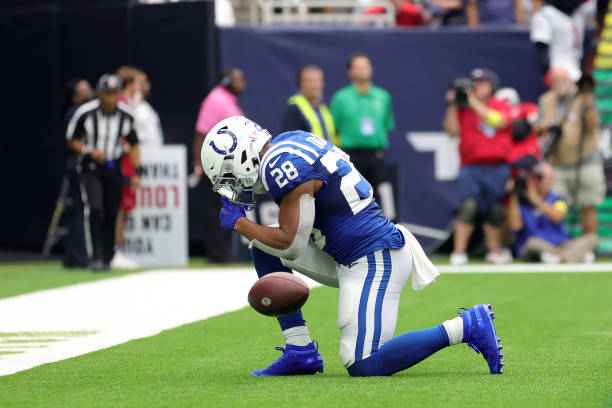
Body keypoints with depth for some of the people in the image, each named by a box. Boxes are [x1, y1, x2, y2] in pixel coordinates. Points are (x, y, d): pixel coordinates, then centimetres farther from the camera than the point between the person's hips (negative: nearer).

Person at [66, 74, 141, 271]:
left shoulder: (126, 114, -4)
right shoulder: (85, 113, -14)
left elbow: (133, 144, 9)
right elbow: (72, 140, -2)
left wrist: (137, 171, 3)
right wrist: (90, 152, -19)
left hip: (114, 168, 3)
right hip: (91, 168, -3)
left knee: (111, 214, 4)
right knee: (95, 208, -21)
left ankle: (106, 259, 15)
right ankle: (96, 257, -20)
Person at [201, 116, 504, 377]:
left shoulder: (282, 167, -19)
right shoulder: (288, 143, 10)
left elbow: (290, 244, -17)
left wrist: (239, 223, -3)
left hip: (375, 261, -10)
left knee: (364, 366, -14)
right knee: (262, 249, 10)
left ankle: (466, 327, -7)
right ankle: (300, 351, 8)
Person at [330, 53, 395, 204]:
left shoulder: (383, 96, 11)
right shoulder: (341, 98, 1)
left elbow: (389, 126, 16)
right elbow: (333, 130, 3)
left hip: (376, 155, 3)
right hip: (352, 155, -3)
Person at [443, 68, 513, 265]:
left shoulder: (502, 106, 6)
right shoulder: (463, 108, 8)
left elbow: (498, 121, -15)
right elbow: (453, 131, -2)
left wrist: (474, 102, -14)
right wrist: (452, 105, -9)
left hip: (498, 167, 1)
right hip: (472, 166, -1)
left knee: (495, 210, 7)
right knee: (468, 205, -15)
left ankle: (494, 251, 21)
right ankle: (458, 252, -16)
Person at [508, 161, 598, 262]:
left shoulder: (557, 200, 11)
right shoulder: (521, 201, 4)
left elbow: (557, 217, -12)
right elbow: (515, 226, -12)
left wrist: (536, 200, -22)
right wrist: (514, 197, -15)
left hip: (560, 246, 3)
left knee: (592, 238, -17)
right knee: (533, 242, -38)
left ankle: (561, 258, -43)